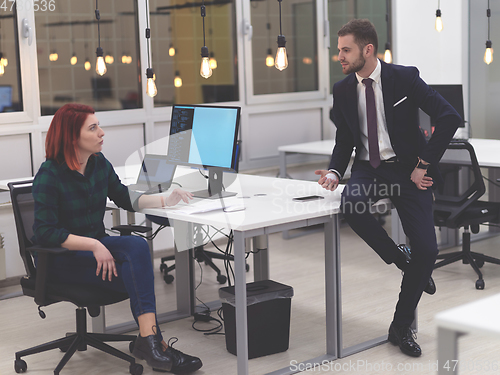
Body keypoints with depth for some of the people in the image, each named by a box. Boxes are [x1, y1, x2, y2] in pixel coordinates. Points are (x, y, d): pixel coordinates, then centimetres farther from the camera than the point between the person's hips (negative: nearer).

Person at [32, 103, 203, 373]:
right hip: (63, 260, -6)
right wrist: (94, 245, -29)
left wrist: (165, 201, 4)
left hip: (97, 245, 6)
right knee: (137, 274, -27)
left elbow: (124, 198, 18)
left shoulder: (99, 163, 5)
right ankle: (151, 341, -20)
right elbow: (45, 232, -21)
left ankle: (148, 340, -29)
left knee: (137, 245, -27)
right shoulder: (49, 175, -15)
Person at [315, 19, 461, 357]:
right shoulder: (343, 90, 3)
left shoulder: (404, 78, -10)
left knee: (427, 249, -11)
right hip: (368, 168, 3)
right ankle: (400, 258, -5)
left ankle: (401, 327, 10)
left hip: (406, 168, -2)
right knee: (351, 204, -33)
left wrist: (423, 165, -16)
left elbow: (450, 117, -13)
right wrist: (335, 172, -9)